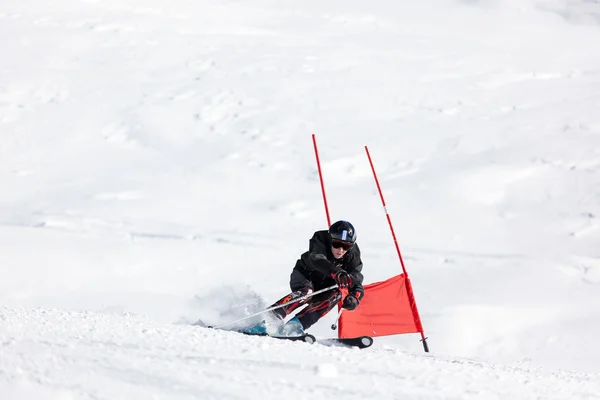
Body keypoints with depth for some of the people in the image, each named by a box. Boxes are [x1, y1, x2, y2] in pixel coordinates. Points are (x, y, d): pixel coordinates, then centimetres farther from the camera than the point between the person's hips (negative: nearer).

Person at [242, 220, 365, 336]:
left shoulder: (353, 256, -18)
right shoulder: (321, 240, -28)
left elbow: (357, 284, -22)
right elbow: (317, 259, -50)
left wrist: (354, 298, -46)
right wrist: (336, 272, -68)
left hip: (324, 285, 4)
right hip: (305, 275, -3)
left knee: (336, 295, -28)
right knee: (306, 292, -34)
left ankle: (295, 325, -33)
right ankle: (267, 321, -44)